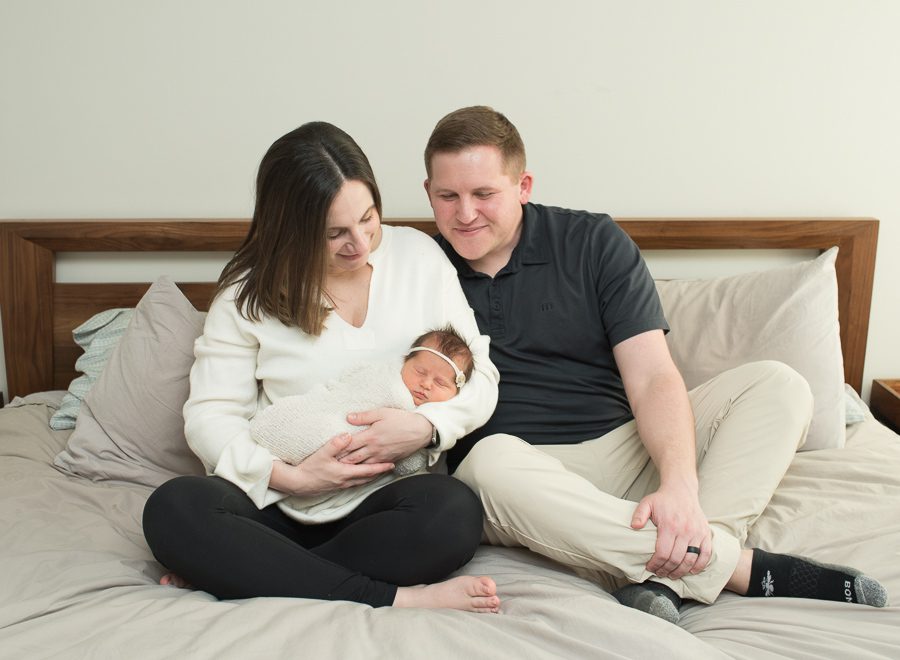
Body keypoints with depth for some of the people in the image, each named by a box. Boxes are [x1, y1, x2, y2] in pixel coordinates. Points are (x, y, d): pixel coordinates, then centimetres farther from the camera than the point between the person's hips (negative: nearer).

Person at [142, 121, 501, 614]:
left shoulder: (418, 255, 3)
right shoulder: (250, 293, 1)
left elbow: (480, 378, 5)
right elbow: (209, 415, -1)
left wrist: (426, 426, -16)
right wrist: (290, 477, -18)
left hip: (379, 501, 0)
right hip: (278, 500, 1)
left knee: (454, 512, -33)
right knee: (173, 509, -29)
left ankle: (236, 573, -22)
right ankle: (394, 597, -29)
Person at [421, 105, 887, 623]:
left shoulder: (595, 243, 3)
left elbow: (653, 377, -6)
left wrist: (680, 483, -24)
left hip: (624, 450, 2)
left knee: (777, 385, -13)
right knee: (492, 461, -38)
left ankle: (666, 577, -35)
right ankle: (741, 564, -30)